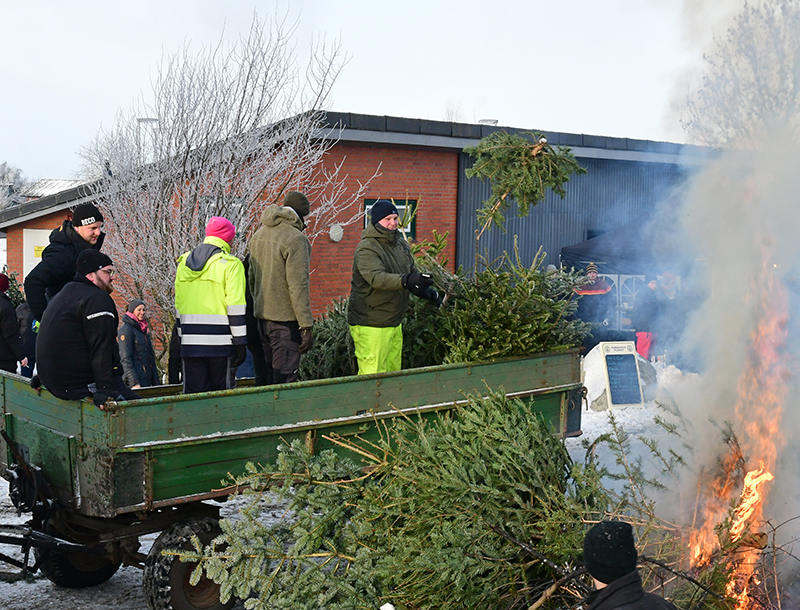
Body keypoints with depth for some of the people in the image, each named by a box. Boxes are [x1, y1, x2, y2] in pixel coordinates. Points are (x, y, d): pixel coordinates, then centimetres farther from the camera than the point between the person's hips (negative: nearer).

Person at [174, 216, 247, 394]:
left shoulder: (184, 262, 13)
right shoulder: (230, 264, -5)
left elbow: (178, 305, 15)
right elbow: (235, 306, -10)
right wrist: (240, 343, -6)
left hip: (190, 343, 5)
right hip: (220, 344, -5)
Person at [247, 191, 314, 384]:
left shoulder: (258, 235, 12)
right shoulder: (296, 239, -14)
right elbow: (298, 285, -19)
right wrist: (306, 326, -17)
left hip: (262, 315, 8)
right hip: (285, 318, -8)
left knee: (270, 373, 17)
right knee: (285, 377, -5)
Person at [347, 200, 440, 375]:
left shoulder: (400, 243, 12)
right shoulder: (366, 249, -15)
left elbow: (412, 272, 24)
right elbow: (377, 278, -33)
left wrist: (428, 291, 7)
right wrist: (406, 281, -47)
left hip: (394, 323, 9)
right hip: (371, 326, -8)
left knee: (393, 372, 13)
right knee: (373, 377, -11)